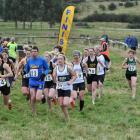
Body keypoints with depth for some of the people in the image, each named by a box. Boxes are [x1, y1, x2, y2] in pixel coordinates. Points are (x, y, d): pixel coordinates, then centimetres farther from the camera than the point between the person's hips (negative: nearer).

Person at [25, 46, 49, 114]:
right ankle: (34, 113, 18)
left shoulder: (42, 60, -7)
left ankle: (42, 96, 26)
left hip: (40, 82, -3)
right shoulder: (29, 60, 5)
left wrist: (44, 74, -15)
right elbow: (26, 70, 21)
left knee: (38, 99, -11)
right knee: (33, 98, 1)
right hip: (32, 82, 3)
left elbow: (47, 69, 0)